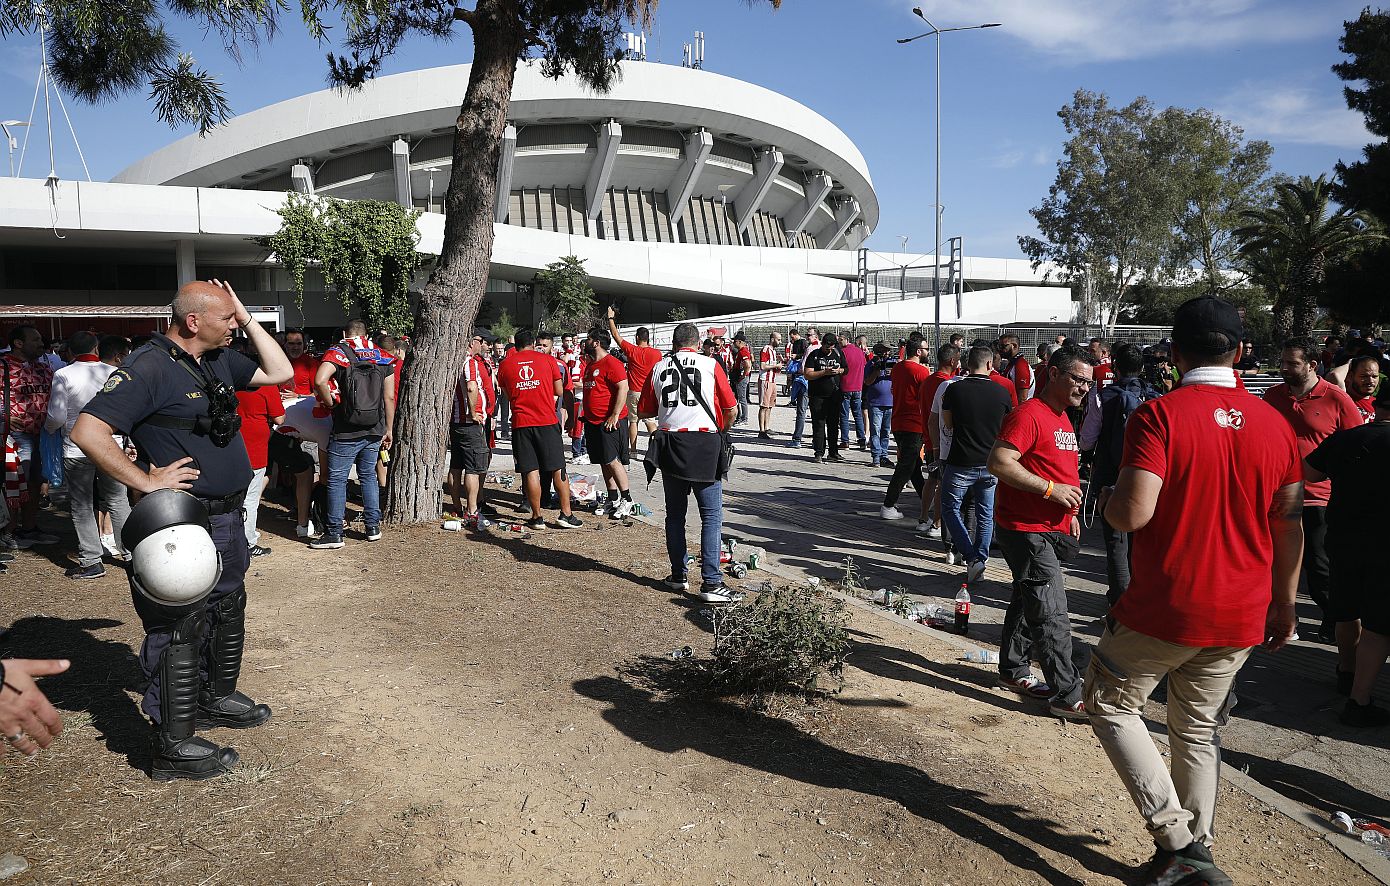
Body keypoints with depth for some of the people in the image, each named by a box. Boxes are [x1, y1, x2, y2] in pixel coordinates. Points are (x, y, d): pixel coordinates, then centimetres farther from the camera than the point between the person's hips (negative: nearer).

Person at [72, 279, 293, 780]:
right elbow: (87, 431, -23)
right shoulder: (150, 368, -18)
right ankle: (174, 748, 10)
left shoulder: (219, 360, 7)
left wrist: (247, 320, 6)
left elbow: (280, 372, 15)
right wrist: (145, 480, -21)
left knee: (227, 612, 22)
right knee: (180, 630, -1)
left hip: (228, 517, 9)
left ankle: (217, 697, 42)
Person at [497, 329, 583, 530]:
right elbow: (559, 392, 7)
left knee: (530, 472, 4)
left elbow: (508, 395, 15)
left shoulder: (505, 365, 6)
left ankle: (537, 517, 7)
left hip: (520, 423, 1)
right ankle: (566, 514, 8)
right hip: (548, 421, -1)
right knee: (558, 469, 7)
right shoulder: (548, 360, 3)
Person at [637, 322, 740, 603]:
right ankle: (711, 583, -6)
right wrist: (721, 429, 21)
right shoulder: (711, 365, 1)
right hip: (704, 445, -3)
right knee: (712, 516, -1)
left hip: (669, 446, 3)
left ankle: (678, 575, 21)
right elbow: (731, 409, 2)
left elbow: (643, 411, 13)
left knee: (675, 514, 15)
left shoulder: (659, 368, 8)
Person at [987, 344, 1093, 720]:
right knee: (1051, 615, -7)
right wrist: (1051, 488, -23)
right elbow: (999, 463, -26)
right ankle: (1067, 695, 0)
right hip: (1026, 530, -10)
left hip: (1052, 529, 10)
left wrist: (1070, 513, 22)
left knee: (1028, 601, 19)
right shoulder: (1028, 415, -17)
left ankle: (1013, 670, 33)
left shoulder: (1063, 418, 15)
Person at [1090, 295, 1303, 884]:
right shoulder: (1274, 424, 2)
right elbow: (1289, 528, 8)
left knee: (1110, 704, 14)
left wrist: (1106, 499, -2)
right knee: (1198, 727, 20)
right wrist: (1283, 606, 20)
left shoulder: (1160, 415, -16)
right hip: (1241, 617, 6)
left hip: (1164, 610, -5)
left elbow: (1133, 513, -26)